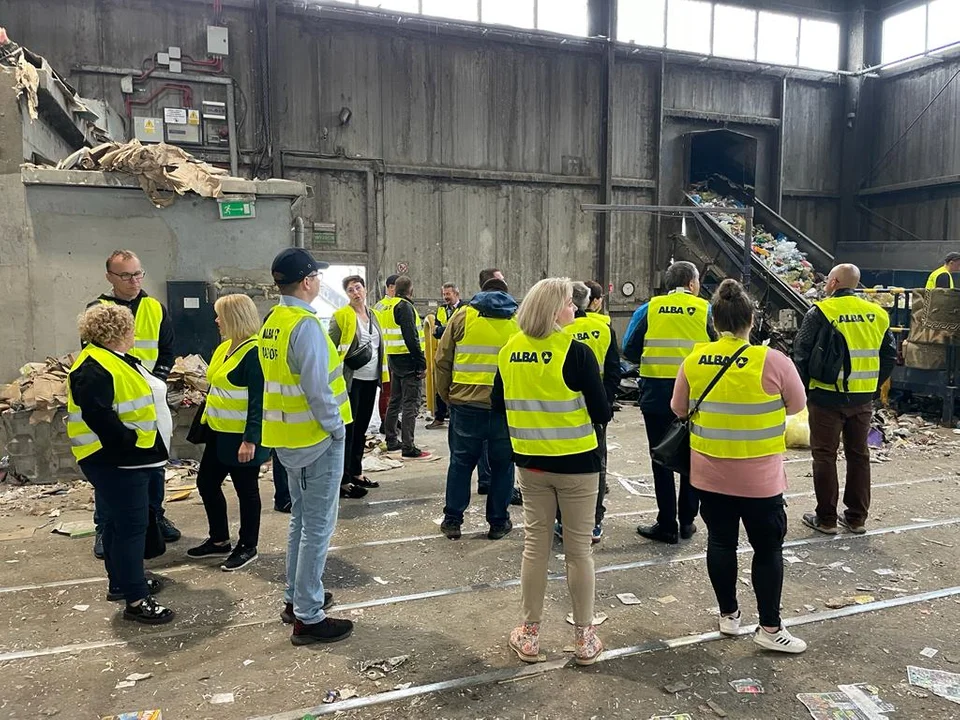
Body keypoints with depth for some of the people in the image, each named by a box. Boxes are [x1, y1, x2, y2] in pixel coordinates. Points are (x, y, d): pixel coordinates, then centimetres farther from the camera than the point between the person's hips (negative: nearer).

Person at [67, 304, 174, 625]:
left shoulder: (117, 360, 14)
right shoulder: (93, 369, -21)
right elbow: (97, 416, -29)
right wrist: (130, 443, -25)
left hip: (130, 460, 11)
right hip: (114, 463, -11)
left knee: (120, 523, 19)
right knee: (131, 526, -6)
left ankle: (121, 581, 33)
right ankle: (135, 599, 1)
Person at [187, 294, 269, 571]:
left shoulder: (255, 351, -19)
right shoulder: (226, 347, 10)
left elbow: (259, 401, -22)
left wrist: (250, 439, -25)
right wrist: (206, 421, 20)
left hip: (242, 437, -10)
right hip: (220, 433, 10)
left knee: (246, 490, 5)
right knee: (206, 482, 17)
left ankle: (247, 547, 21)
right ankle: (219, 539, 34)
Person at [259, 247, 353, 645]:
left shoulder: (271, 321, 8)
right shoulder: (306, 325, -21)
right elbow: (317, 388, -24)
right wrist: (336, 429, -11)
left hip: (289, 437, 9)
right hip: (316, 438, -9)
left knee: (301, 519, 22)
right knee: (318, 526, 0)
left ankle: (297, 597, 34)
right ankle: (308, 617, 9)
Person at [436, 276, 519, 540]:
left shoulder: (463, 316, 4)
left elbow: (443, 360, 3)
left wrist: (446, 395, 13)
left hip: (466, 403, 0)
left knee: (461, 462, 13)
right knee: (502, 464, 13)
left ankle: (452, 520, 19)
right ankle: (498, 522, 21)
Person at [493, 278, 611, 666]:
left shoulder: (509, 351, -3)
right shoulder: (576, 352, -17)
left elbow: (497, 405, 8)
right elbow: (601, 413, -14)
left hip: (530, 463, 4)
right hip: (576, 463, -4)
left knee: (535, 544, 14)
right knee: (579, 548, 9)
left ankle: (529, 635, 25)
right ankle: (584, 638, 22)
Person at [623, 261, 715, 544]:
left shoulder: (650, 309, -1)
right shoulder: (705, 309, 0)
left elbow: (630, 351, -2)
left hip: (656, 393, -1)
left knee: (661, 459, 7)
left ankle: (667, 525, 10)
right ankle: (687, 521, 23)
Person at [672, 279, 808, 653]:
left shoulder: (694, 360, -6)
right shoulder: (772, 361, -15)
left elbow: (679, 408, 5)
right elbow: (797, 404, 0)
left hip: (709, 472, 3)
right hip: (758, 476, -3)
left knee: (720, 541, 15)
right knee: (768, 547, 11)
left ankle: (728, 615, 29)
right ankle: (770, 628, 20)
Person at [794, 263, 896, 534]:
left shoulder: (820, 312, -11)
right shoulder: (877, 314, 5)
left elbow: (801, 355, -11)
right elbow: (889, 357, 10)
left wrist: (805, 389, 1)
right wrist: (871, 387, 18)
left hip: (827, 397, -5)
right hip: (862, 400, 5)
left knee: (824, 456, 5)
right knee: (859, 455, 14)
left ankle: (826, 519, 12)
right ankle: (857, 518, 23)